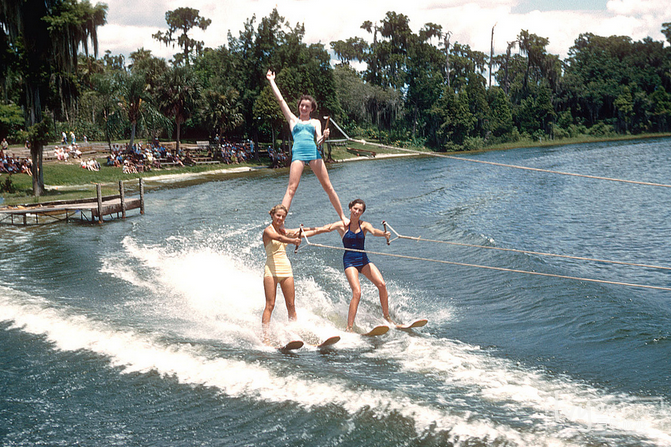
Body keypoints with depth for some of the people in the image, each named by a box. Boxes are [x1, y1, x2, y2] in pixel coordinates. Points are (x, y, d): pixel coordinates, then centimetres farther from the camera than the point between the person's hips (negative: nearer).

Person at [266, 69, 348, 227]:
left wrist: (324, 136, -14)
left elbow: (319, 139, 9)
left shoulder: (315, 122, 22)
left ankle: (342, 216, 6)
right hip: (298, 152, -1)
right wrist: (271, 81, 24)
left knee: (328, 186, -1)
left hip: (313, 151, 1)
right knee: (291, 188, -12)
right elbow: (280, 99, 19)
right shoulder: (293, 119, 20)